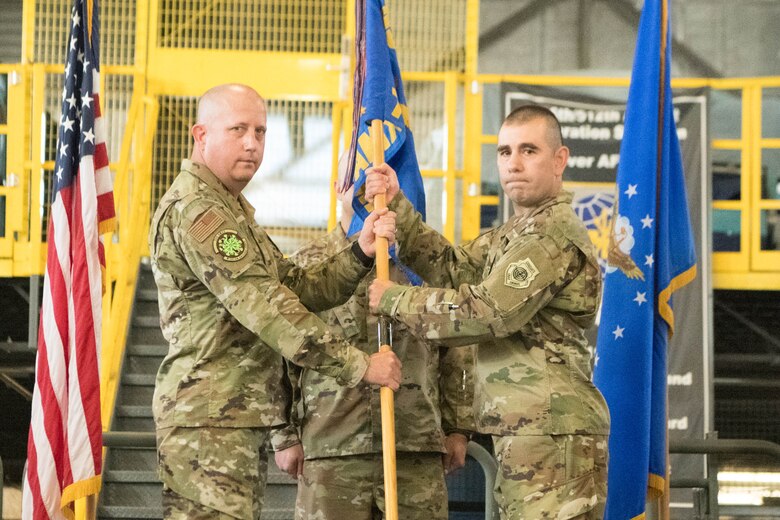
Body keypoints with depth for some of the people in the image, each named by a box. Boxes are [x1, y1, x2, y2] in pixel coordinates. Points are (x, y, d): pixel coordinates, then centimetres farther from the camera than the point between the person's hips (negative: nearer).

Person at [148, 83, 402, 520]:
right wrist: (358, 365, -17)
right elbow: (265, 307, -19)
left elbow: (299, 288, 14)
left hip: (243, 420, 11)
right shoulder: (194, 210, -12)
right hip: (211, 419, -11)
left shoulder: (232, 211, 23)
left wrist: (361, 253, -3)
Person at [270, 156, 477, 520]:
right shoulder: (306, 266, 9)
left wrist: (458, 429, 8)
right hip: (329, 449, -1)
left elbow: (457, 356, 13)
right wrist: (284, 436, 0)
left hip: (417, 446, 1)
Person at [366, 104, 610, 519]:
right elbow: (452, 267, 14)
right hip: (526, 430, 10)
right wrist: (397, 209, 4)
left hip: (553, 431, -10)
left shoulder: (554, 233, -13)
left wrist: (394, 300, -9)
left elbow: (488, 311, -19)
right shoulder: (515, 232, 21)